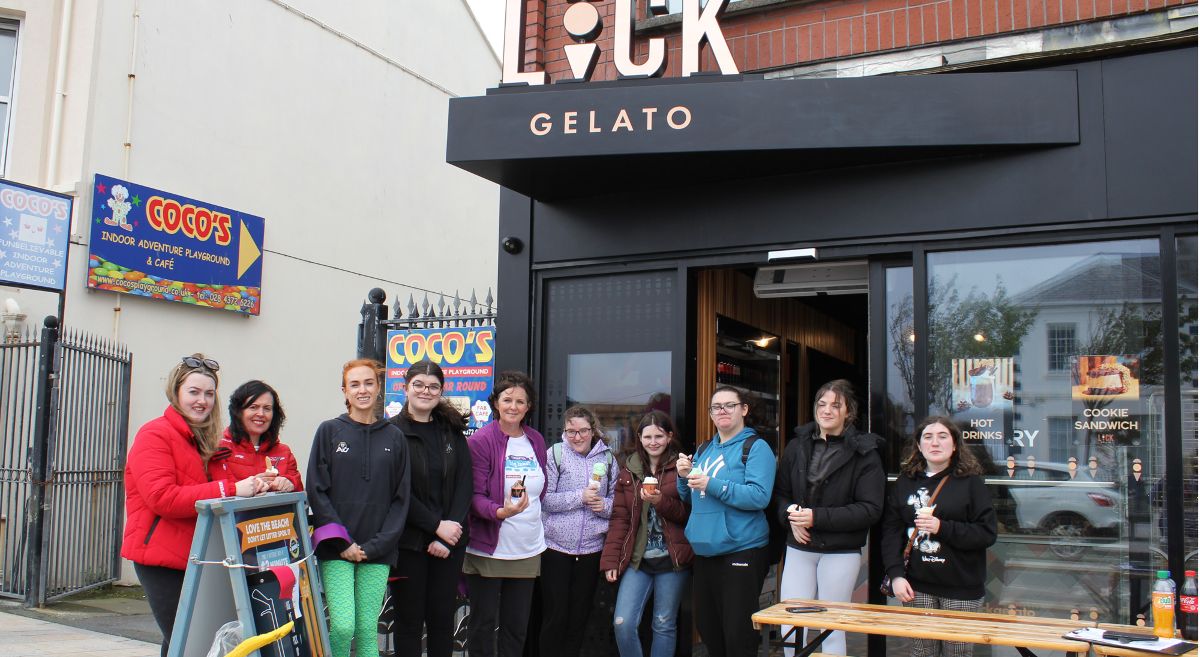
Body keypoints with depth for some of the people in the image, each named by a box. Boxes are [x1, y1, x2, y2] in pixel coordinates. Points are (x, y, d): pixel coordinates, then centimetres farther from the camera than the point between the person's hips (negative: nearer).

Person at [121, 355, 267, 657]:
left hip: (192, 558, 8)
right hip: (162, 557, -8)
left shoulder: (204, 439, 18)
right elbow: (162, 498, -22)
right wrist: (229, 489, -26)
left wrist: (251, 486, -2)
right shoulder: (155, 434, -10)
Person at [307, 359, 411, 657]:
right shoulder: (329, 431, 3)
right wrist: (342, 543, -9)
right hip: (336, 548, -1)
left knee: (368, 631, 3)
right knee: (343, 626, -12)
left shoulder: (394, 437, 7)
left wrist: (375, 545, -5)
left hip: (377, 551, 2)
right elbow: (316, 490, -1)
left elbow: (401, 498, 6)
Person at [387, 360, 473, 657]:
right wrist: (437, 526, -14)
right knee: (409, 618, 5)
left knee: (443, 617, 8)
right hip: (408, 541, -3)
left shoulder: (452, 431, 8)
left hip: (450, 539, 3)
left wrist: (448, 536, -9)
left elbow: (464, 485, 3)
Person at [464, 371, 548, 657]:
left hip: (527, 550, 5)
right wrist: (500, 511, -29)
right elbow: (475, 495, -13)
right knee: (483, 624, 3)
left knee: (517, 625, 11)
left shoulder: (536, 441, 8)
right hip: (488, 548, -5)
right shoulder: (481, 440, -9)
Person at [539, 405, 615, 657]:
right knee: (555, 615, 3)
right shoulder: (555, 453, -4)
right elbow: (545, 499, -10)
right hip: (557, 546, -3)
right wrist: (580, 497, -18)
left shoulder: (607, 458, 4)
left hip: (591, 548, 3)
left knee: (579, 617, 12)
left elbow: (616, 500, 10)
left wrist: (604, 505, -11)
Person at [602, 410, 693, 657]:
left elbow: (689, 514, -5)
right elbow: (619, 517, 6)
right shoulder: (628, 471, 8)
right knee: (622, 623, -6)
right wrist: (610, 559, 0)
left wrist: (661, 502, -21)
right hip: (637, 560, 3)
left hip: (672, 560, -3)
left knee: (663, 625, 7)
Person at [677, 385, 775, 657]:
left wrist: (712, 485, -22)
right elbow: (689, 498, 22)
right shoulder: (703, 450, 16)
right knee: (707, 628, 15)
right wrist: (684, 477, 2)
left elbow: (759, 496, -20)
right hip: (704, 551, 7)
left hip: (741, 551, -7)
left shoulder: (756, 448, -6)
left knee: (738, 635, -3)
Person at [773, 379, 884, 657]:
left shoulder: (864, 453, -4)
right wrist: (790, 516, -10)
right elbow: (780, 493, 13)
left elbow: (871, 509, -11)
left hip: (840, 553, -3)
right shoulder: (797, 446, 8)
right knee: (789, 624, 1)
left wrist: (817, 517, -17)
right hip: (799, 549, 3)